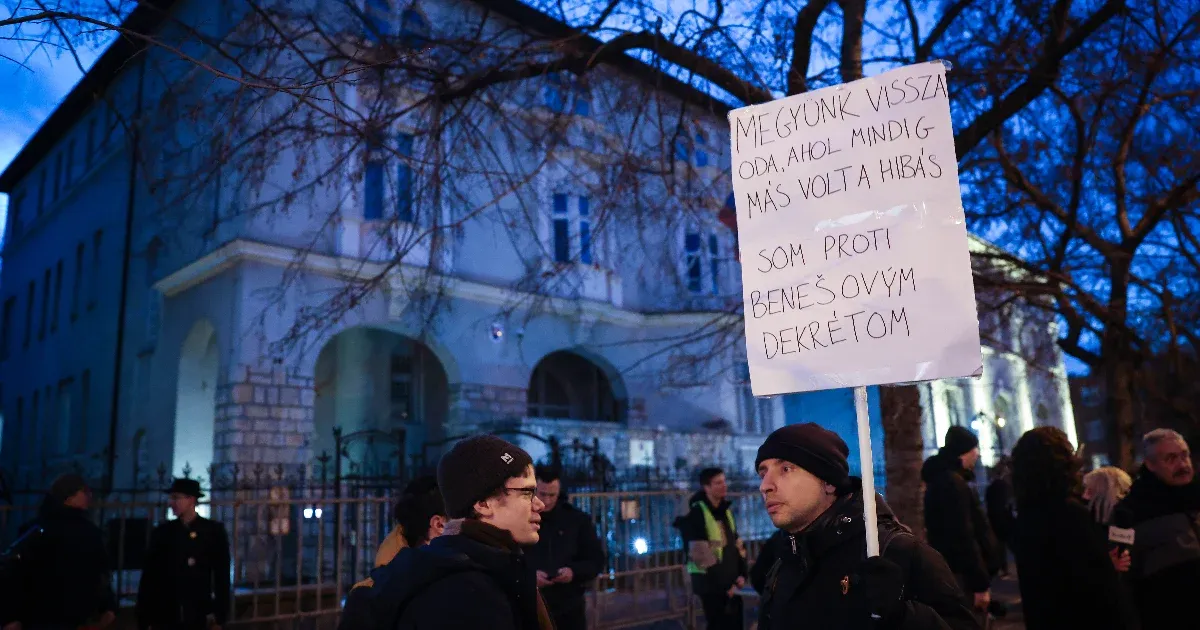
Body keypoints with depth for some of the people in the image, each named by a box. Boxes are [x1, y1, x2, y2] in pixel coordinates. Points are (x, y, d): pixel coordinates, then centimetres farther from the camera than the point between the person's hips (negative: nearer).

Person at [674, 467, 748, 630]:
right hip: (712, 585, -7)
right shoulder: (696, 514, -14)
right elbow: (701, 555, -18)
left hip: (732, 582, 7)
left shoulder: (726, 511, 11)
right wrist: (723, 586, -14)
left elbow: (737, 545, 13)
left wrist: (742, 574, 1)